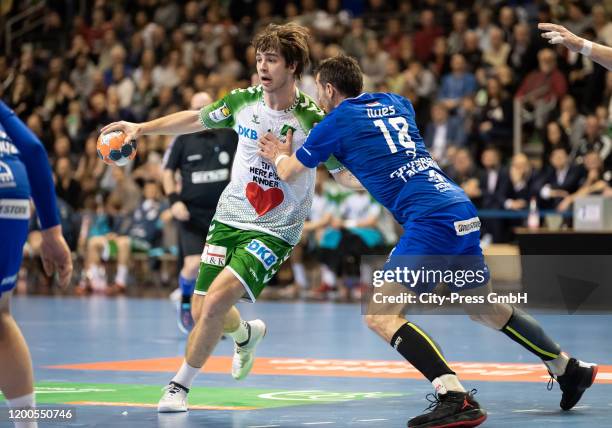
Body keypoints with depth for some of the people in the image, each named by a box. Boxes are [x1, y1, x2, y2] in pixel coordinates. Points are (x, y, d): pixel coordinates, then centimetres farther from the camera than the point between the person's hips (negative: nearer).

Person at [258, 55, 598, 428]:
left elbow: (289, 172, 14)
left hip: (431, 221, -8)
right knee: (483, 307, 26)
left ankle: (456, 398, -25)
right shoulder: (395, 102, 20)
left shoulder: (337, 121, 2)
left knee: (380, 315, -11)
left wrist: (280, 155, 36)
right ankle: (570, 369, 36)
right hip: (463, 211, 8)